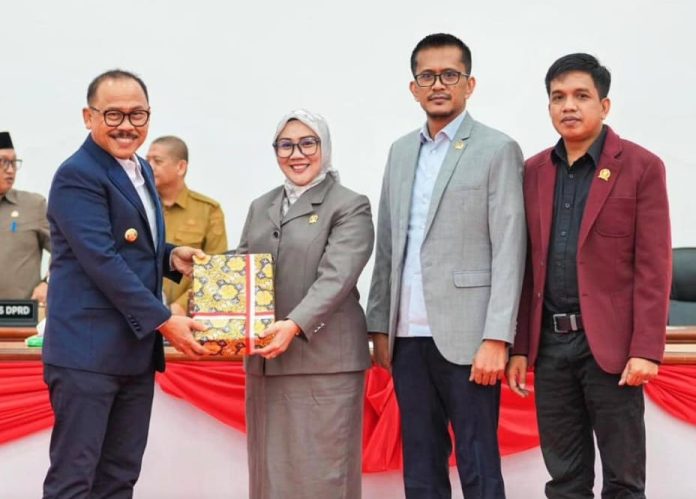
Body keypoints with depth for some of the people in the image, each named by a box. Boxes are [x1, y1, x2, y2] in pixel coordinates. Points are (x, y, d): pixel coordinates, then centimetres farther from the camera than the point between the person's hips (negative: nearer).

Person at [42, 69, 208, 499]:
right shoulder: (78, 176, -12)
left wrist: (171, 257, 4)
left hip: (137, 349, 9)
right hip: (88, 350, -8)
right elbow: (102, 260, -20)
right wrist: (164, 320, -19)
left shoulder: (141, 170, 16)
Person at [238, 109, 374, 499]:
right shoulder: (260, 207, 18)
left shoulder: (349, 206, -2)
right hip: (264, 360, 6)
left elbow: (336, 277, -14)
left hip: (325, 360, -6)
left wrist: (295, 325, -28)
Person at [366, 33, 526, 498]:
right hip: (408, 336, 5)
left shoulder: (497, 150, -3)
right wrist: (380, 325, 11)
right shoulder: (401, 151, 15)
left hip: (465, 335, -5)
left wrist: (496, 338, -16)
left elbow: (509, 251, -9)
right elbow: (387, 246, 16)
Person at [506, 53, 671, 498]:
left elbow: (653, 267, -8)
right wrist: (519, 345, 7)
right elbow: (528, 265, 11)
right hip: (550, 343, 4)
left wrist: (646, 349, -14)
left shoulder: (641, 167, -3)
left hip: (610, 343, -4)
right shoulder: (534, 171, 11)